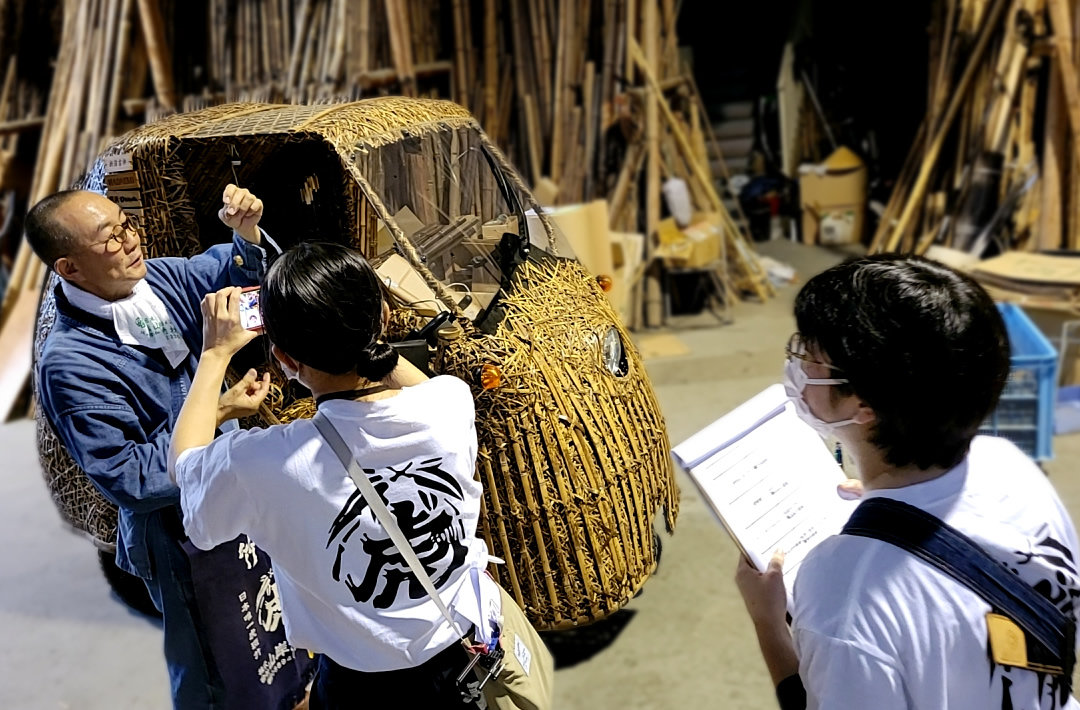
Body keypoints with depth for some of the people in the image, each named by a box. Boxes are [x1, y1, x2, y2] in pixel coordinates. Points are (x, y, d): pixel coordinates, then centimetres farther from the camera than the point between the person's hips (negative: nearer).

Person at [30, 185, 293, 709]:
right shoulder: (69, 364, -28)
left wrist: (246, 231, -14)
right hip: (179, 531, -7)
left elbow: (232, 272, 8)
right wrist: (215, 415, -28)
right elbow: (130, 480, -26)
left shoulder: (156, 278, -9)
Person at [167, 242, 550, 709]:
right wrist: (352, 331, 8)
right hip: (482, 640, 3)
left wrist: (216, 354, 5)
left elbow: (185, 462, -3)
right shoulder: (453, 401, -21)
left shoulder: (263, 463, -29)